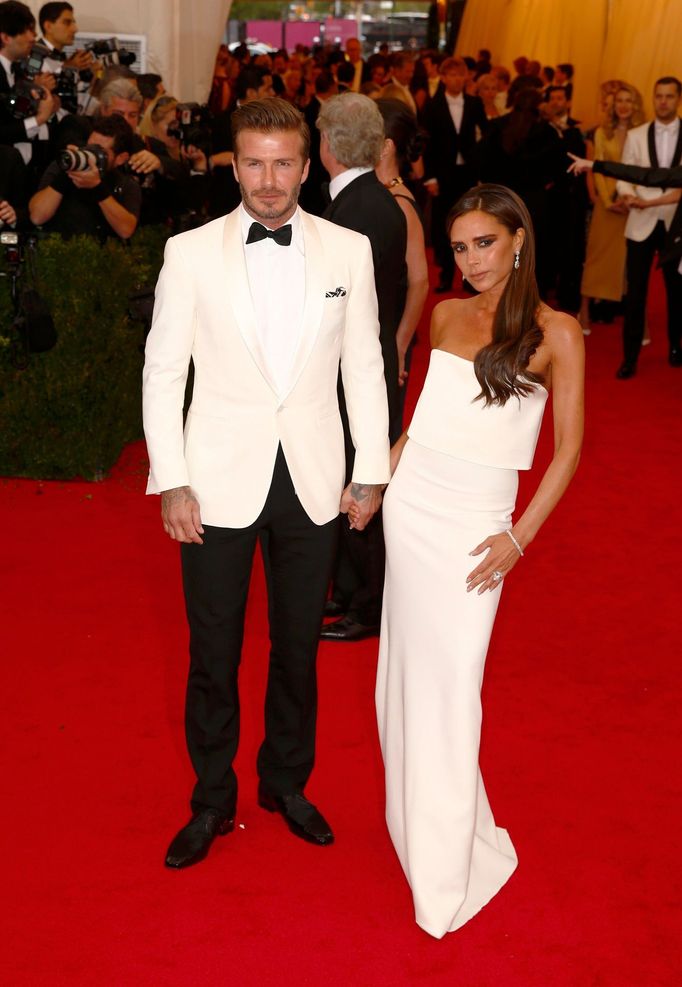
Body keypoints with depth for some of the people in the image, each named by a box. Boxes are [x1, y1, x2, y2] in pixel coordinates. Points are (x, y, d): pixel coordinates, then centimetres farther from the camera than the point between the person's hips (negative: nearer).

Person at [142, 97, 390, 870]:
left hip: (312, 485, 2)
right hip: (219, 485, -1)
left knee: (298, 646, 15)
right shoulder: (190, 252, -4)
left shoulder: (348, 250, 1)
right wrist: (169, 481, -7)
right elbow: (163, 371, -2)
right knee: (212, 653, 9)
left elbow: (365, 366, 5)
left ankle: (287, 782, 36)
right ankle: (212, 799, 28)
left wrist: (371, 472, 2)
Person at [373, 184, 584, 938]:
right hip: (410, 503, 5)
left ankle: (447, 872, 8)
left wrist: (519, 538, -13)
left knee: (450, 678, -4)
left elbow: (568, 449, -7)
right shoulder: (447, 316, 8)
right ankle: (418, 815, 28)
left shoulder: (555, 333, -8)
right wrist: (375, 478, 9)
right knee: (408, 664, 11)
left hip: (474, 522, -5)